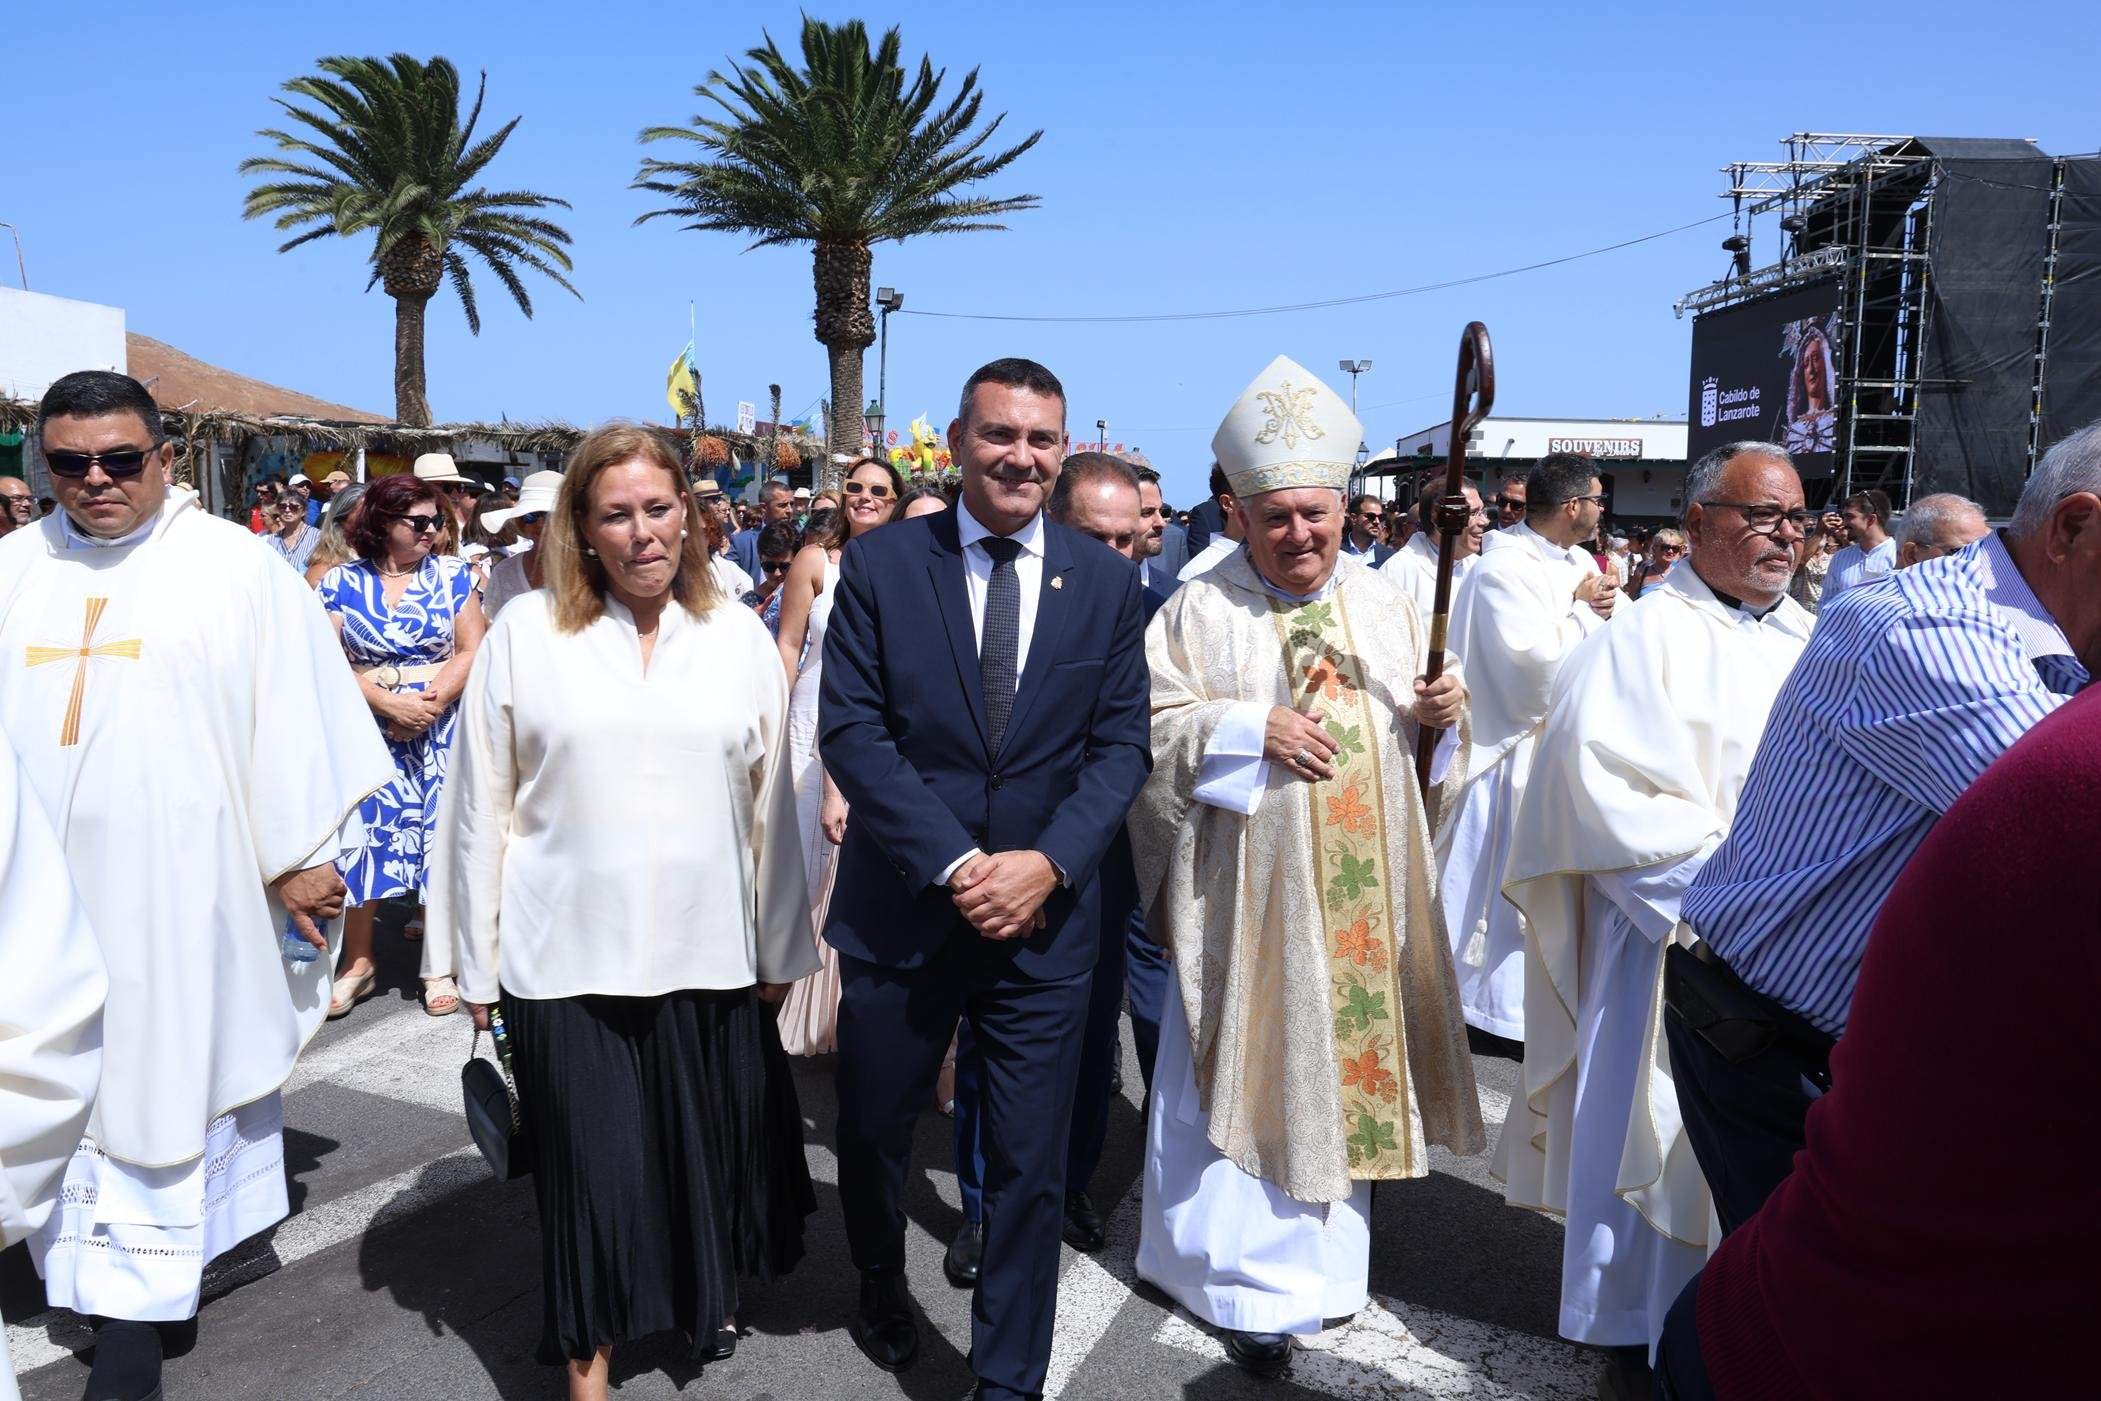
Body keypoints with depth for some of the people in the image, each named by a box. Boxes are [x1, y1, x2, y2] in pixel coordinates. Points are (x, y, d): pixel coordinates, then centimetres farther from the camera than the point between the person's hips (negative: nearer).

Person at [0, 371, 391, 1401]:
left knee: (164, 1080, 1)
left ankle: (133, 1315, 9)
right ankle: (105, 1271, 24)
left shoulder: (235, 569, -3)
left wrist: (301, 859, -6)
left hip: (176, 896, -4)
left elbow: (296, 716, -5)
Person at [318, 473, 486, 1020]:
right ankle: (358, 961, 13)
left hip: (441, 729, 0)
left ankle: (440, 968, 9)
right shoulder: (340, 583, 4)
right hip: (367, 729, 0)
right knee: (364, 834, 0)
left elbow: (471, 652, -1)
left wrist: (430, 707, -13)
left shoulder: (451, 574, 4)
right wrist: (390, 704, -14)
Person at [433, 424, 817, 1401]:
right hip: (566, 960, -1)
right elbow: (481, 807, 1)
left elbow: (771, 806, 6)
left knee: (704, 1153, 15)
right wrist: (478, 965, 1)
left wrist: (780, 948, 6)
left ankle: (706, 1298, 43)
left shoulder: (740, 639, 3)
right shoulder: (524, 633, -2)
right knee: (590, 1167, 5)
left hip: (709, 956, 2)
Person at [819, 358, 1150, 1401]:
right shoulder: (879, 566, -4)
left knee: (1030, 1168, 6)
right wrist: (955, 864, -17)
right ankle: (881, 1285, 50)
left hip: (1044, 915, 0)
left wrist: (1047, 864, -15)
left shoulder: (1107, 581, 1)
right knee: (871, 1130, 19)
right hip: (901, 910, 0)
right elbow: (850, 730, -9)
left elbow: (1120, 744, 0)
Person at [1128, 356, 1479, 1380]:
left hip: (1365, 891, 4)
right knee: (1253, 1066, 1)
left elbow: (1417, 728, 15)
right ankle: (1254, 1284, 15)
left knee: (1348, 1056, 12)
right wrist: (1252, 727, -19)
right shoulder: (1201, 610, -4)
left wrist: (1440, 712, -7)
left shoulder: (1382, 601, 9)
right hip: (1250, 892, -4)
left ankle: (1326, 1249, 31)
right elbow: (1152, 725, -8)